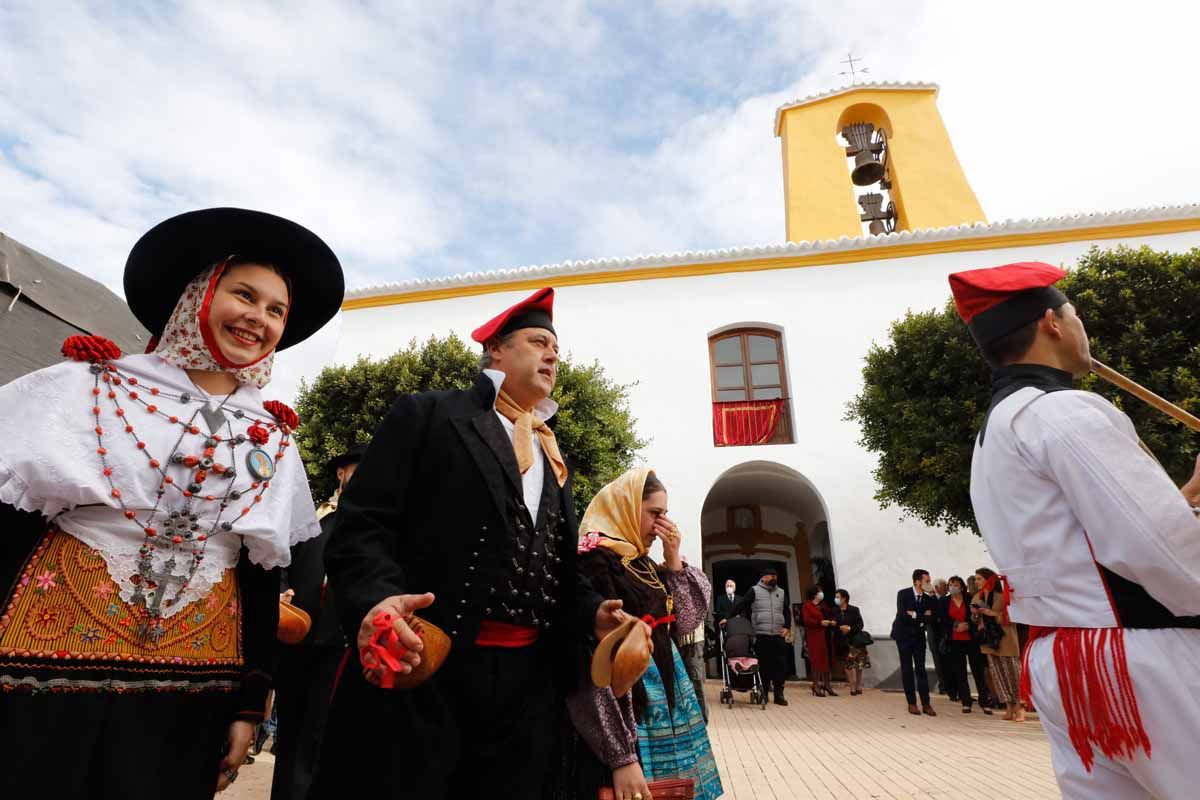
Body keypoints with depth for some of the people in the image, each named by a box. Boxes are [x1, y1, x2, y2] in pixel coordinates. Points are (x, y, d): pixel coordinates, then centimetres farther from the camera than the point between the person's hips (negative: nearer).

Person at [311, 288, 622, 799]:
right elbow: (360, 524, -7)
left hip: (529, 680, 6)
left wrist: (593, 613, 2)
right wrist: (374, 601, -25)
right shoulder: (428, 415, 1)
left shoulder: (555, 459, 19)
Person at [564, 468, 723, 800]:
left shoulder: (645, 564, 8)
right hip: (627, 706, -8)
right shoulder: (593, 562, -18)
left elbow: (688, 618, 12)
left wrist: (673, 559, -1)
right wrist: (620, 755, -23)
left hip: (668, 696, 8)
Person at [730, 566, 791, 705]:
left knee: (780, 665, 2)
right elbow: (739, 605, -2)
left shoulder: (781, 592, 15)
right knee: (764, 665, 2)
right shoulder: (754, 590, 0)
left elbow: (787, 612, 21)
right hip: (761, 635, -4)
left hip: (778, 636, 4)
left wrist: (787, 627, 6)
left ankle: (779, 694, 11)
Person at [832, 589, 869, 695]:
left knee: (859, 664, 7)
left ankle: (858, 686, 22)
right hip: (843, 642, 1)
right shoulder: (835, 611, 1)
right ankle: (853, 687, 11)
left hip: (855, 639, -1)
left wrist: (850, 628, -20)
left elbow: (860, 625, -8)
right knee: (848, 665, 2)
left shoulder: (854, 610, -5)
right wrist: (840, 628, -17)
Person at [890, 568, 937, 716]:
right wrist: (921, 616, -15)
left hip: (919, 636, 2)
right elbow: (902, 615, -21)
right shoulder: (903, 594, -11)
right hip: (904, 635, -2)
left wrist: (914, 615, -17)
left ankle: (926, 704, 5)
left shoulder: (928, 598, -2)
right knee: (907, 669, 3)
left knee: (921, 669, 1)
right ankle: (912, 703, 11)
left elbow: (929, 618, -9)